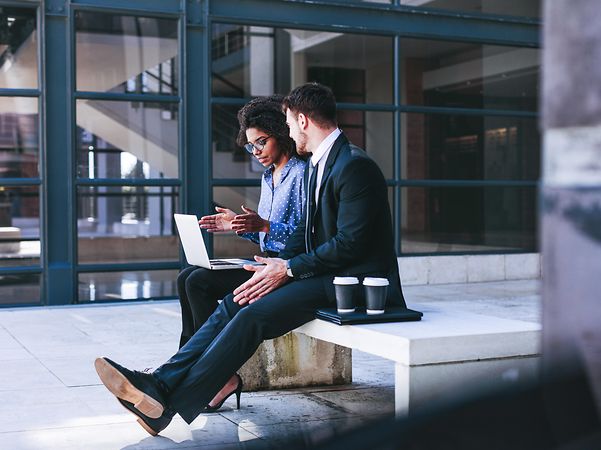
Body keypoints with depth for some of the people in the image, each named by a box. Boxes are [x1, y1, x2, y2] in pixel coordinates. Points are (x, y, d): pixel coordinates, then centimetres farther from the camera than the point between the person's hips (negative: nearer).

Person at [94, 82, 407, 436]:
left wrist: (289, 269, -17)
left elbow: (350, 244, -21)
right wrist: (277, 266, -1)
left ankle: (171, 405, -21)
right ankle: (162, 382, -14)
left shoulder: (355, 165, -16)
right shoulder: (319, 163, 16)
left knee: (253, 314, -23)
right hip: (326, 272, 9)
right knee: (235, 303, -7)